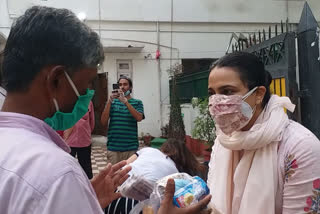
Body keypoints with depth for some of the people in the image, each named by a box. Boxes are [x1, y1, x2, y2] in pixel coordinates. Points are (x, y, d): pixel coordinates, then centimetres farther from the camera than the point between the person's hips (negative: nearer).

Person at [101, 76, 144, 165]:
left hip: (131, 148, -1)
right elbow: (103, 122, -1)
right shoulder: (112, 102, 10)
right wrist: (109, 102, -11)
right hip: (113, 147, 1)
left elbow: (139, 118, -14)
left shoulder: (137, 102, 6)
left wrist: (125, 101, -20)